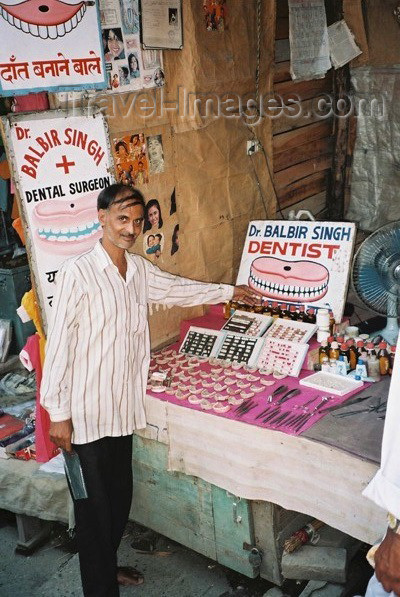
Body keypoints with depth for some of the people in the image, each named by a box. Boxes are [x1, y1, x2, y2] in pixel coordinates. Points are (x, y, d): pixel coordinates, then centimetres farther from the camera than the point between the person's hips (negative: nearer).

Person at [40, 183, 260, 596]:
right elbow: (58, 346, -15)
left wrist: (229, 292, 32)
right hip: (86, 415, -7)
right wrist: (58, 414, -14)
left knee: (120, 498, 20)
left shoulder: (139, 269, 5)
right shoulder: (77, 273, -17)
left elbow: (177, 288, 25)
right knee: (94, 508, 5)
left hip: (122, 408, 7)